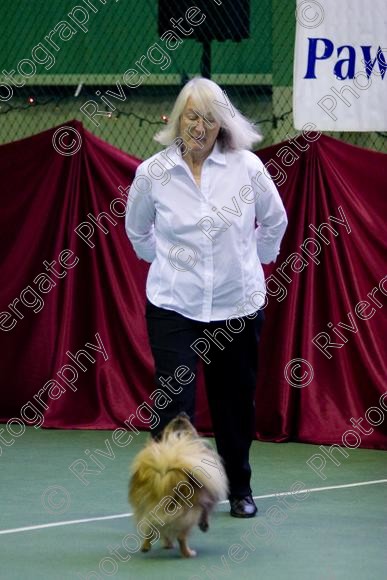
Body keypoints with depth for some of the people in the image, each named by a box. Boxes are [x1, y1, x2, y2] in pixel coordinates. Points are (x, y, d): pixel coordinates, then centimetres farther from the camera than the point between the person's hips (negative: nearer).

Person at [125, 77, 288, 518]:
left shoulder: (247, 166, -6)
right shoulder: (153, 172, -6)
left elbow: (275, 222, 12)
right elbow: (136, 229, 14)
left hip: (238, 305, 1)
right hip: (174, 305, -1)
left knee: (235, 402, 12)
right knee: (175, 403, -12)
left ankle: (239, 490, 32)